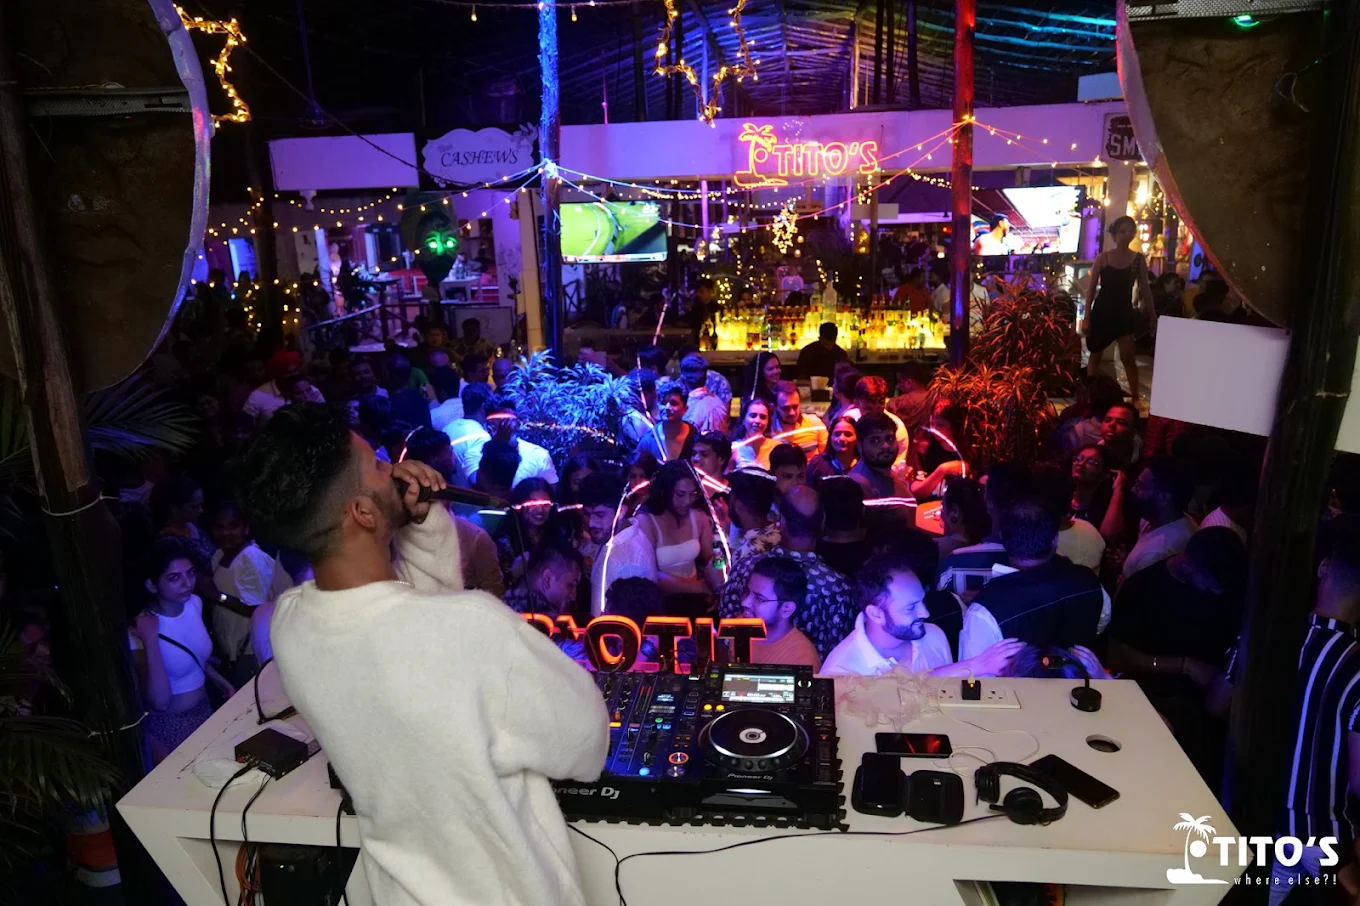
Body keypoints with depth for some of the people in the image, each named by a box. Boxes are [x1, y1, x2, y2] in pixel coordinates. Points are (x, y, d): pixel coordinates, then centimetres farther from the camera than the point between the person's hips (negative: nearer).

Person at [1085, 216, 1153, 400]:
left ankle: (1135, 398, 2)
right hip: (1102, 311, 0)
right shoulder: (1103, 257, -3)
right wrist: (1087, 317, -5)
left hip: (1124, 312, 0)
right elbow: (1092, 289, -1)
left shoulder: (1138, 259, 0)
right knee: (1095, 356, 10)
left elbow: (1145, 289, 4)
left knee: (1128, 358, -5)